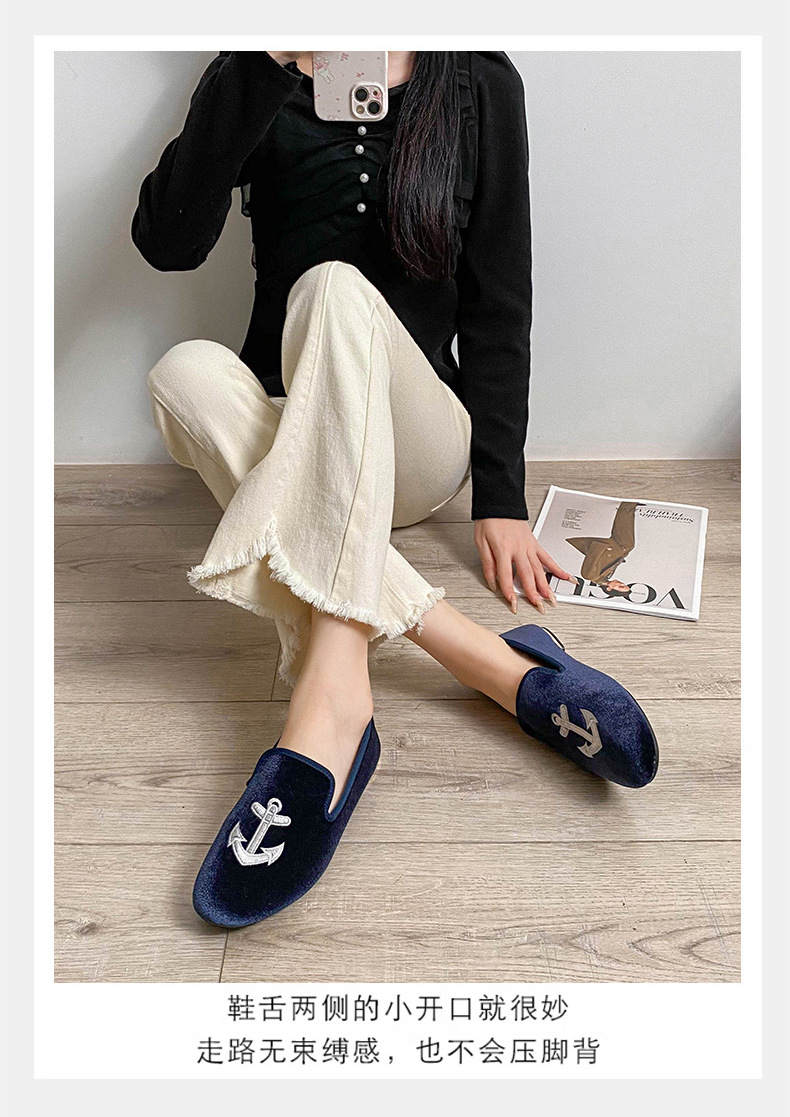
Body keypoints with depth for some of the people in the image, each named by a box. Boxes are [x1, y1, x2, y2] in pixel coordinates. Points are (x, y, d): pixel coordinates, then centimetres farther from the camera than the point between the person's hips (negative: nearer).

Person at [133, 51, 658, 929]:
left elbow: (499, 305, 2)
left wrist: (501, 496, -7)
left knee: (335, 288, -28)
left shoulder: (481, 86, 8)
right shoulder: (263, 76, 9)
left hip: (414, 448, -1)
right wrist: (263, 69, -18)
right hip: (289, 442, 2)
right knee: (187, 370, -28)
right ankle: (497, 666, -37)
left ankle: (329, 698, -44)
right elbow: (166, 243, -8)